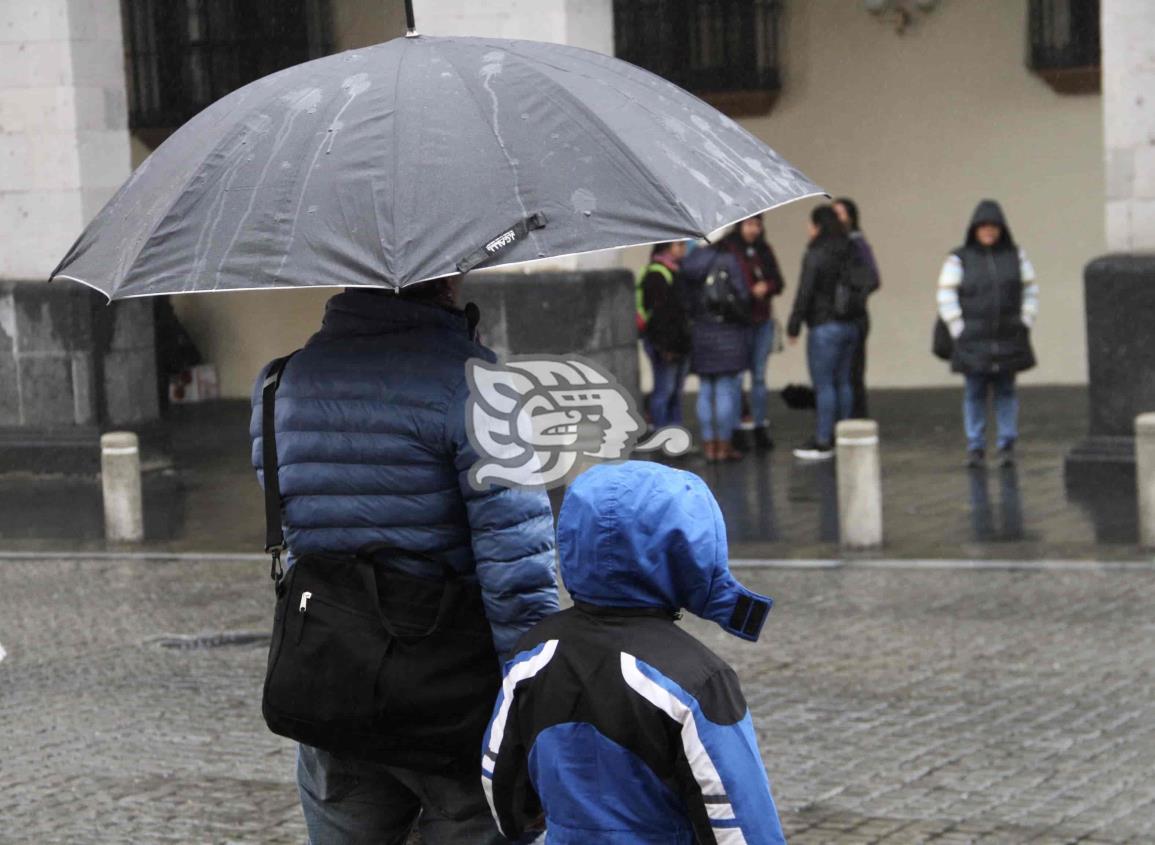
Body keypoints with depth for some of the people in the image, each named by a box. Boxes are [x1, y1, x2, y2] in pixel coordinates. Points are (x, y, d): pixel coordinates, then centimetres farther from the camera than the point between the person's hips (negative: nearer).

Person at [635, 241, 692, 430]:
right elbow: (657, 312, -19)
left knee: (676, 391, 13)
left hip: (680, 342, 9)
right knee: (665, 390, -7)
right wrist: (665, 345, -22)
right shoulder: (656, 275, -13)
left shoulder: (679, 272, 16)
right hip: (665, 344, -9)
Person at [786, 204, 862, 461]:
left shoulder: (815, 255, -13)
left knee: (823, 385, -4)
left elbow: (805, 293, -14)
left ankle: (823, 442, -2)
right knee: (842, 382, 14)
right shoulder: (850, 252, 9)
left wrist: (794, 326, -7)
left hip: (825, 327, -8)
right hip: (851, 325, 8)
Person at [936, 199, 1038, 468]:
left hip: (1009, 340, 2)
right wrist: (960, 332, -6)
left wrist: (1024, 326, 4)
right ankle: (975, 448, 4)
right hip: (973, 342, -2)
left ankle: (1007, 447, 8)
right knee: (974, 393, -1)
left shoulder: (1016, 256, 8)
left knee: (1006, 392, 4)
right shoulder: (958, 260, 0)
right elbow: (946, 299, -1)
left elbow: (1030, 293, 13)